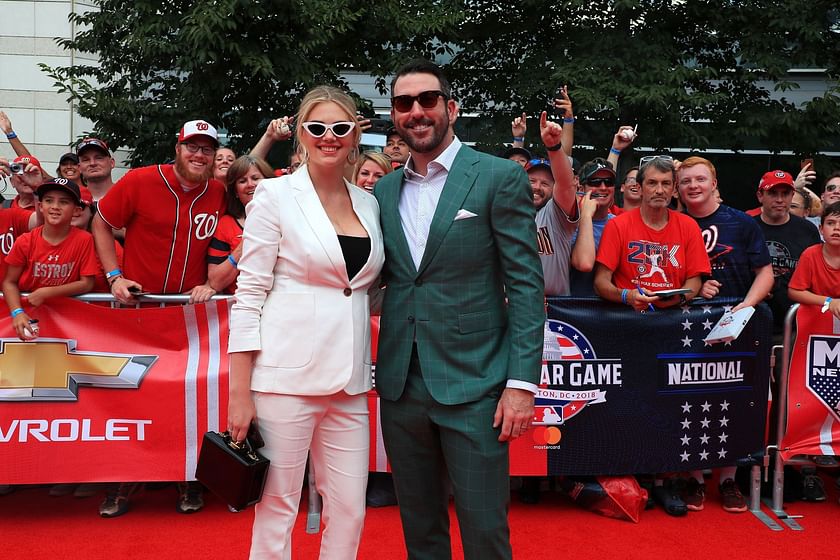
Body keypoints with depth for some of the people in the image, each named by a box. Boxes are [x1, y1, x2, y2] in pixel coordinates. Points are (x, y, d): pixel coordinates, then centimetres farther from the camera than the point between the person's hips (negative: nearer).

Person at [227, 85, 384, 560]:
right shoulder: (276, 195, -3)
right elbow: (249, 293, -6)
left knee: (350, 512, 8)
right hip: (286, 374, -4)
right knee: (276, 511, 5)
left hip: (348, 379, 5)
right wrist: (240, 392, -9)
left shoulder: (369, 203, 11)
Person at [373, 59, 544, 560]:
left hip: (472, 386, -4)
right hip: (401, 386, 5)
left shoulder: (500, 178, -3)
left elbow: (526, 284, -7)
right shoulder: (384, 191, 11)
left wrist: (522, 381, -13)